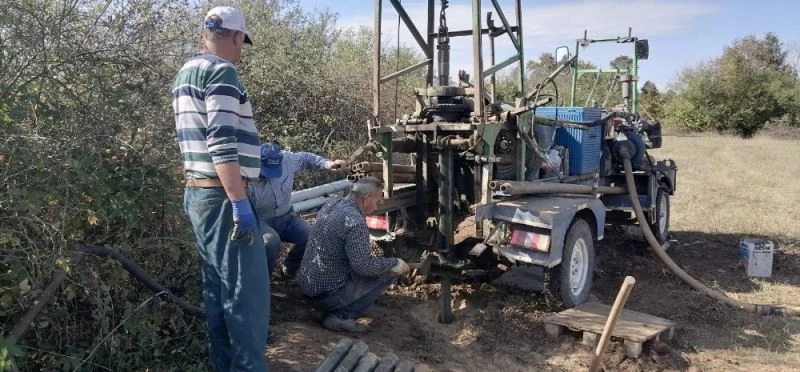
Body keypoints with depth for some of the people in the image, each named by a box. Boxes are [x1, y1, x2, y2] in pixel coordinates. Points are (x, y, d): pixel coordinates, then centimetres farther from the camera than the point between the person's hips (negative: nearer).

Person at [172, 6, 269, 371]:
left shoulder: (185, 74, 17)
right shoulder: (221, 72, -13)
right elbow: (222, 143, -22)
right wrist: (240, 204, -22)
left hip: (196, 193, 10)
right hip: (221, 197, -10)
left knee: (217, 289, 15)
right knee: (247, 292, -4)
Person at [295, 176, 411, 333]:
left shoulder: (331, 204, 4)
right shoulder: (355, 221, -23)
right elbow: (363, 265, -23)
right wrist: (394, 263, -11)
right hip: (328, 295, -9)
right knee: (389, 272, -4)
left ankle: (336, 312, 12)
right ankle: (341, 316, -5)